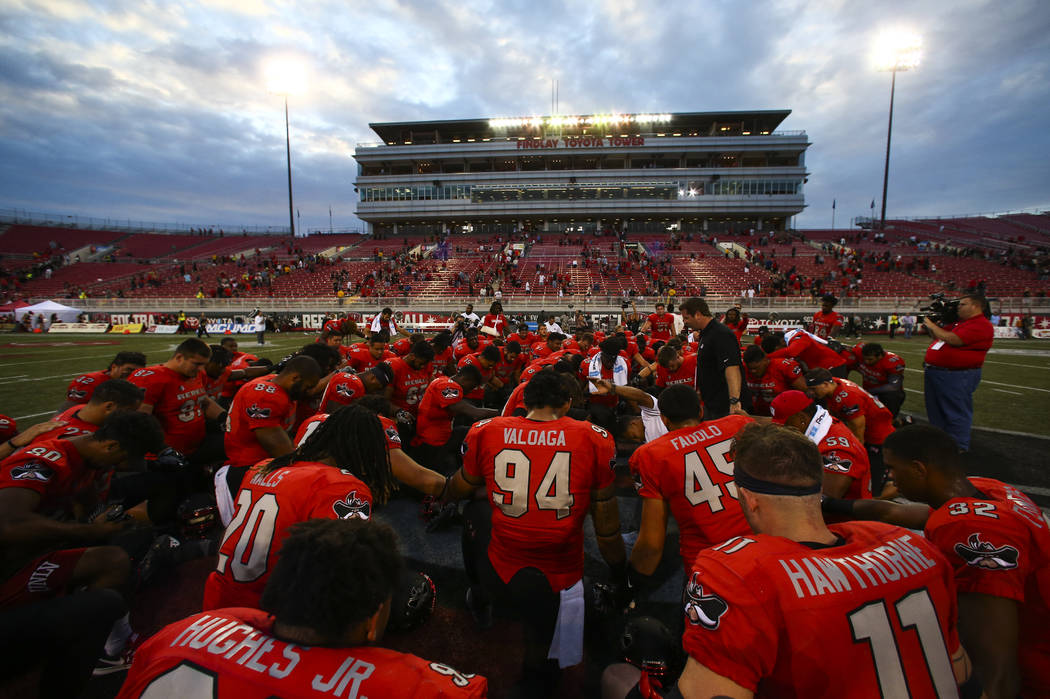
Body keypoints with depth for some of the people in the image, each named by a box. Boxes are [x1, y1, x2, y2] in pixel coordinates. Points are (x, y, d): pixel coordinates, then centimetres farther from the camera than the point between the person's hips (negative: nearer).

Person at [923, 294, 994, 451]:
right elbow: (938, 337, 24)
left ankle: (958, 447, 12)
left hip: (957, 377, -10)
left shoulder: (981, 325, -14)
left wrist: (932, 325, -13)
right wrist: (931, 322, 8)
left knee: (956, 413, 1)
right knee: (935, 411, 20)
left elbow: (952, 340, -25)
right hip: (934, 372, 10)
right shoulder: (958, 322, 15)